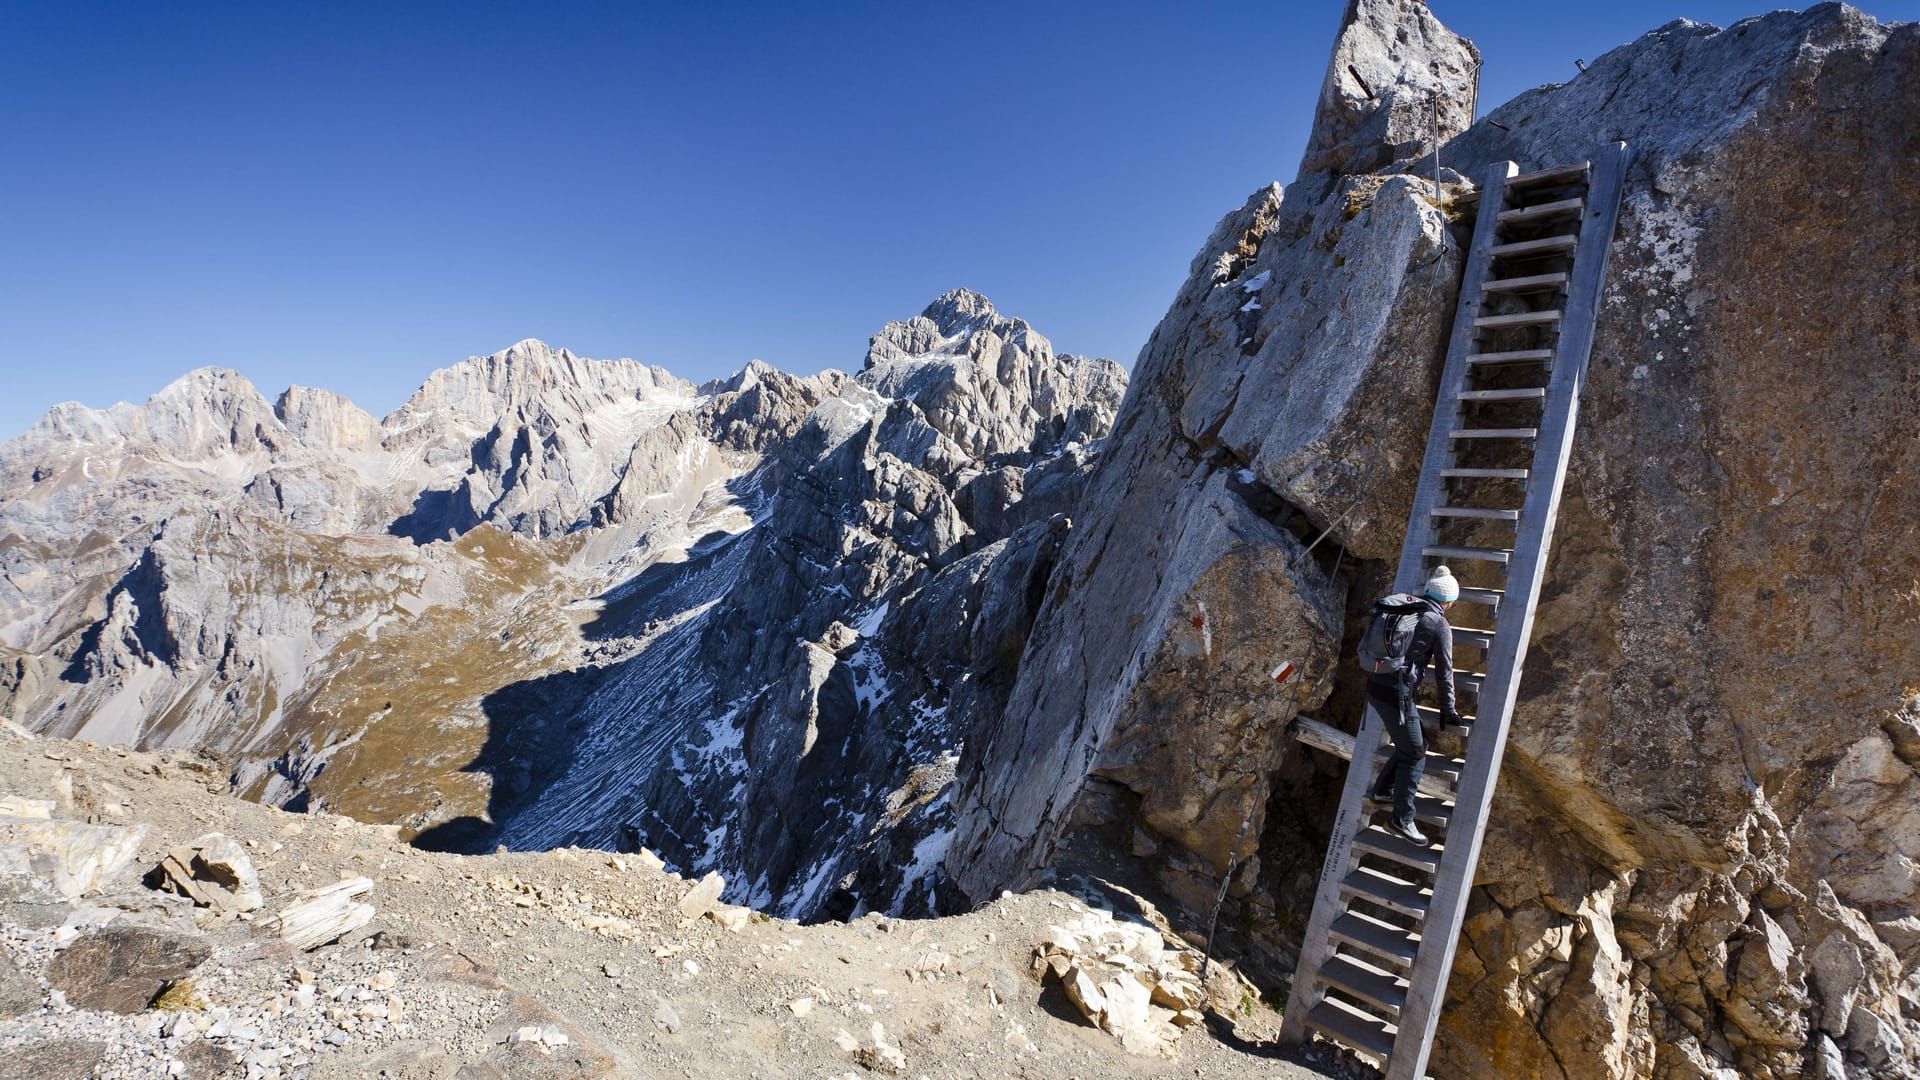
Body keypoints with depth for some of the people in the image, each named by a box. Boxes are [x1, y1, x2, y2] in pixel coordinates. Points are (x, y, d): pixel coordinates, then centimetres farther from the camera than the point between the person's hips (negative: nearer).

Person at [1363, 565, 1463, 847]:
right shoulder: (1440, 626, -5)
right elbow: (1444, 673, 0)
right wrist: (1448, 711, 12)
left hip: (1375, 686, 7)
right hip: (1396, 693, -7)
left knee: (1414, 743, 24)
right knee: (1414, 755, 7)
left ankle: (1379, 792, 31)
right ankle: (1402, 819, 11)